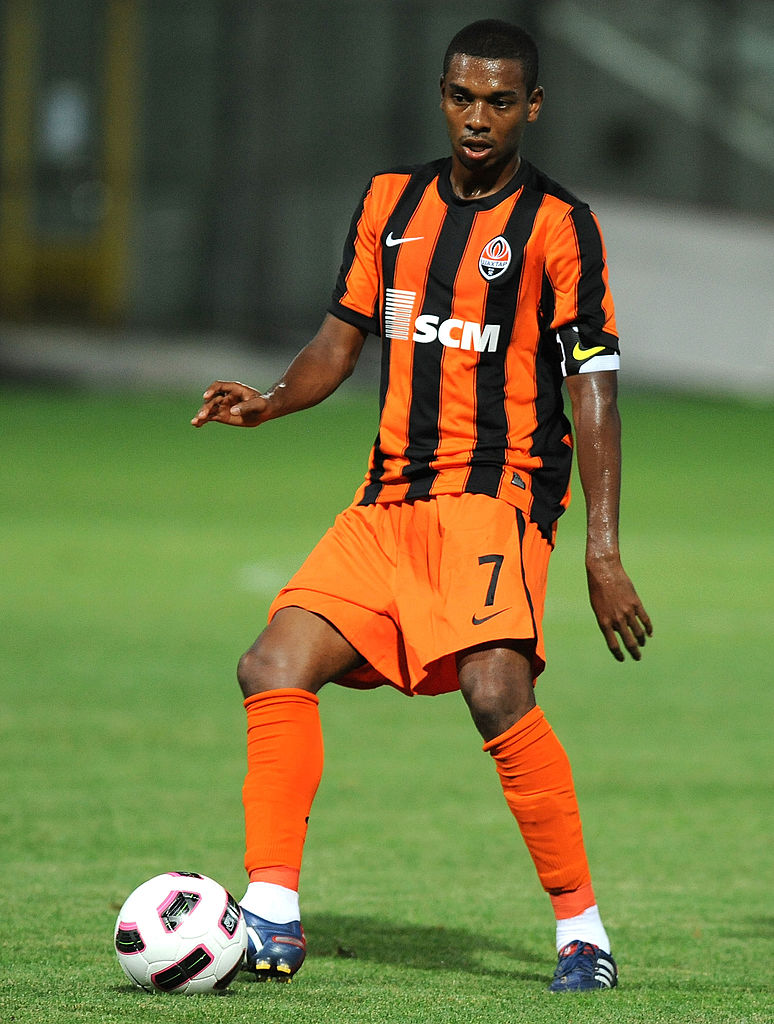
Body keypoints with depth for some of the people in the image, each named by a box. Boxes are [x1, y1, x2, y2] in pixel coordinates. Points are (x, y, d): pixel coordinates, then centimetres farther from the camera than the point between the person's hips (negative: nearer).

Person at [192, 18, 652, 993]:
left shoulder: (557, 226, -4)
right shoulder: (390, 201, 13)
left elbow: (593, 391, -7)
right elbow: (344, 335, 18)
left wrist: (604, 554, -15)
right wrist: (272, 399, -5)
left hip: (499, 493, -6)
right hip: (390, 500, 6)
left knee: (494, 686, -28)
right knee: (274, 668, -8)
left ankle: (581, 929, -18)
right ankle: (272, 921, -4)